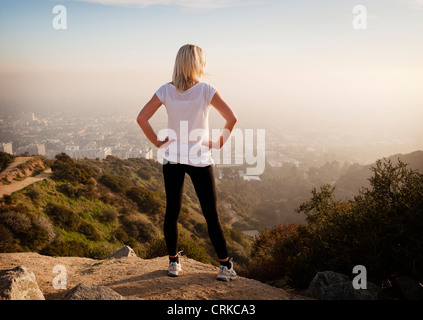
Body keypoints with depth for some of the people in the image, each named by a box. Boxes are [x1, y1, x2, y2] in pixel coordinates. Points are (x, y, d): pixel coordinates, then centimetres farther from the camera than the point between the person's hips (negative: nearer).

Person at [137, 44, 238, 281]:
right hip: (200, 159, -2)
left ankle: (174, 263, 23)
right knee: (211, 215, 7)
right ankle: (226, 266, 15)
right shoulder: (206, 90, -11)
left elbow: (142, 118, -6)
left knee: (172, 212, 14)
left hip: (173, 157, 3)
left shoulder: (166, 91, -4)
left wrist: (157, 142, 2)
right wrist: (220, 142, -4)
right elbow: (232, 118, -17)